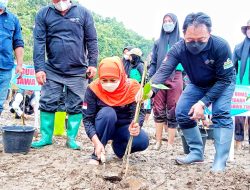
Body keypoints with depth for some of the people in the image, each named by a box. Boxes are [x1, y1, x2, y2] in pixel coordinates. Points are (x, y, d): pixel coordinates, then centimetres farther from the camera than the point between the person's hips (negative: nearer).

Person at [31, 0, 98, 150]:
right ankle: (46, 137, 15)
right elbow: (39, 42, -2)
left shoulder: (83, 13, 3)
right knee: (47, 104, 2)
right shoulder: (43, 14, 4)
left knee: (75, 107, 5)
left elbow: (92, 40, 3)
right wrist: (39, 68, -8)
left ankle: (71, 138, 16)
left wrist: (93, 64, -4)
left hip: (78, 71, 0)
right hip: (52, 70, 1)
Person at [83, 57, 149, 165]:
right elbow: (87, 119, -19)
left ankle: (118, 146, 6)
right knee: (107, 112, -34)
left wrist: (136, 126, -46)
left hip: (123, 127, 1)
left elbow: (139, 112, -22)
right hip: (102, 129, -1)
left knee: (142, 141, -28)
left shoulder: (132, 87, -18)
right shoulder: (93, 89, -20)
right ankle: (97, 154, -16)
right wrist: (97, 142, -32)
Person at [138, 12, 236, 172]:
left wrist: (203, 102, -38)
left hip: (223, 83, -4)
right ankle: (196, 152, 8)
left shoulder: (221, 46, -35)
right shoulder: (179, 49, -28)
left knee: (221, 113, -24)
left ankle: (220, 163, -20)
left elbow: (224, 79, -29)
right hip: (197, 84, 4)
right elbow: (164, 70, -41)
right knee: (182, 112, -7)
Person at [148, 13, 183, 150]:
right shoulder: (158, 43, 16)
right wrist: (150, 79, 2)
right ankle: (158, 141, 9)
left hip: (175, 78, -2)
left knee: (173, 111, -1)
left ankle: (170, 143, 5)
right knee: (158, 110, 0)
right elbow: (153, 63, 13)